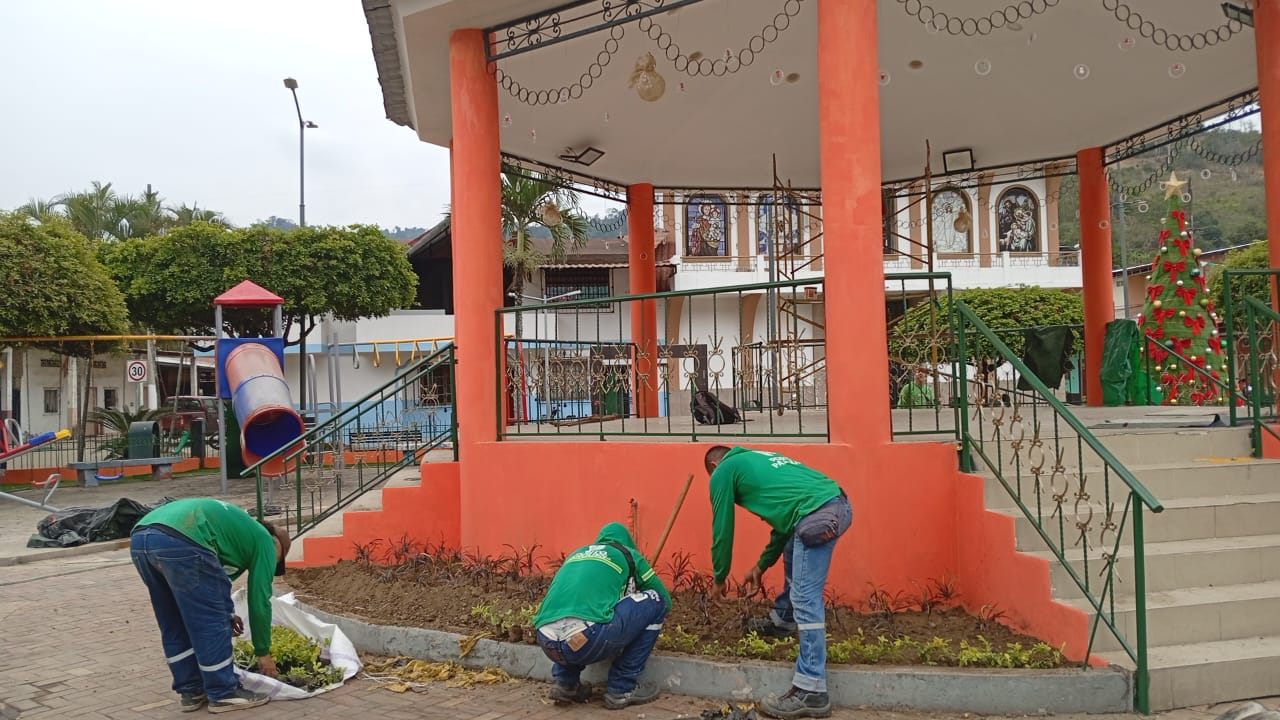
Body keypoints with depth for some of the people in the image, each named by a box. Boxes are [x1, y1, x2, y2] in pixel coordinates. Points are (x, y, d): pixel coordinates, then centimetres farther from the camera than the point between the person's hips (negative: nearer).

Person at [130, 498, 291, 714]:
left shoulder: (238, 527, 38)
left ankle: (191, 691, 29)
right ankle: (224, 694, 16)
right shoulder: (264, 541, 17)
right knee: (211, 624, 7)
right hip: (181, 541, -9)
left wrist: (224, 614, 35)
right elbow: (259, 600, 17)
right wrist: (263, 652, 27)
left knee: (174, 627, 22)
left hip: (139, 538, 9)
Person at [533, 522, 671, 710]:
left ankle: (565, 683, 22)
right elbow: (665, 598, 32)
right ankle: (623, 688, 15)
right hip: (586, 640, -6)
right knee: (655, 601, 15)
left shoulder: (576, 554, 33)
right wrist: (644, 624, 53)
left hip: (547, 644, 6)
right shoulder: (628, 554, 21)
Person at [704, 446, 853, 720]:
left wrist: (719, 579, 28)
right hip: (839, 504, 9)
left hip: (817, 515, -9)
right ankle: (782, 621, 49)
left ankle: (811, 692, -7)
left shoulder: (723, 471, 11)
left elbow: (722, 530, 15)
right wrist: (761, 566, 39)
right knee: (793, 549, 34)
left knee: (805, 601, -7)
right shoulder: (755, 459, 34)